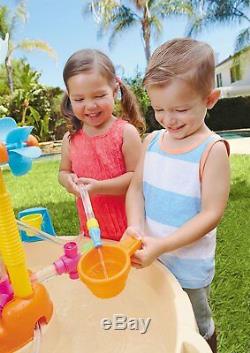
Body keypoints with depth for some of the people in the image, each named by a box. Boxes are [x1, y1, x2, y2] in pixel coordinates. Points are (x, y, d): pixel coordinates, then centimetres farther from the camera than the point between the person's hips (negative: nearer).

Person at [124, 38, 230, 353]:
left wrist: (162, 246, -26)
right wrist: (135, 227, -18)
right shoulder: (151, 141, -3)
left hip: (189, 266, -4)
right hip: (151, 258, 5)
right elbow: (136, 188, -1)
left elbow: (211, 214, -19)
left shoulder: (212, 149, -18)